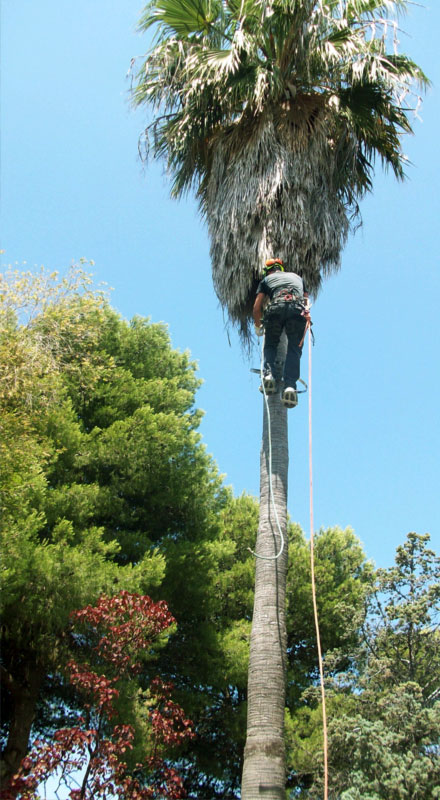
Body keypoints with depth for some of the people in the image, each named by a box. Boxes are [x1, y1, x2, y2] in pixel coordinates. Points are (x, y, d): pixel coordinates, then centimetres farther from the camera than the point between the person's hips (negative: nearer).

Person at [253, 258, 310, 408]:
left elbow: (257, 307, 20)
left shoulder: (266, 279, 28)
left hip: (276, 308, -1)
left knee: (270, 345, 15)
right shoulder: (297, 277, 37)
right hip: (298, 309, 1)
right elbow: (307, 301, 35)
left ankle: (269, 374, -11)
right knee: (294, 349, 1)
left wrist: (258, 326, 33)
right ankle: (290, 386, -20)